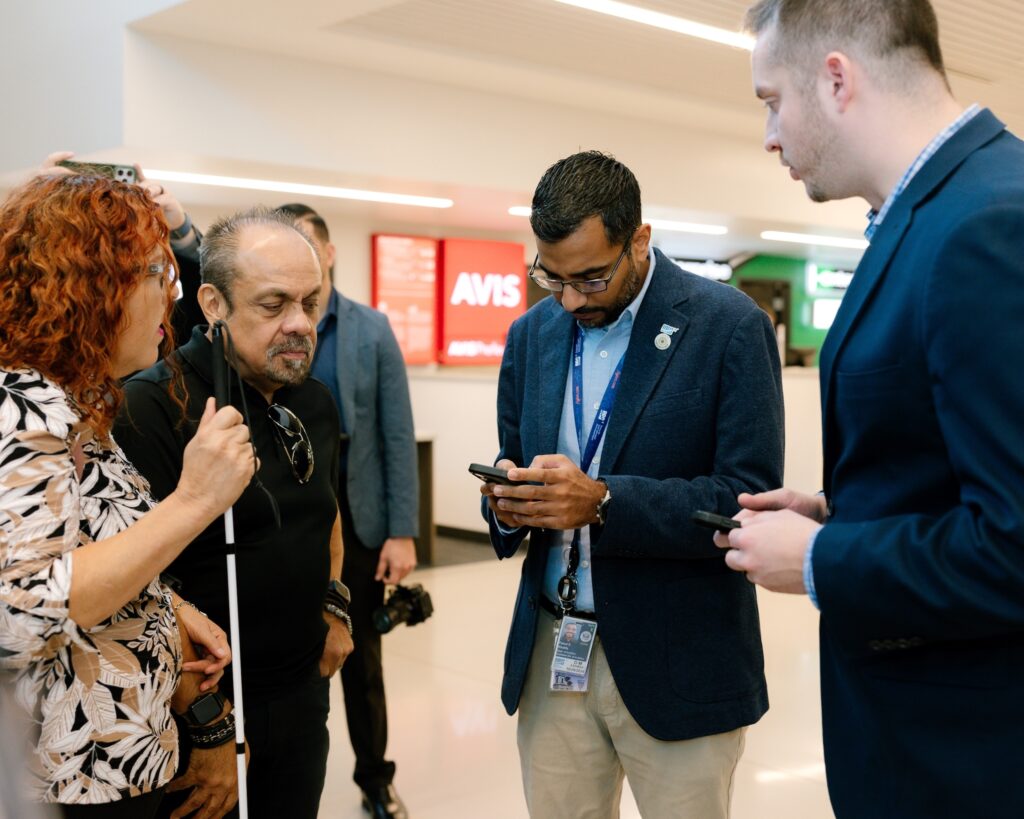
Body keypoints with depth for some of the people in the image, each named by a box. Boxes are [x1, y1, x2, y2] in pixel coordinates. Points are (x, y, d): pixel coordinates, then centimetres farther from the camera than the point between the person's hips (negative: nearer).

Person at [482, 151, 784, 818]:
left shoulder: (730, 325, -10)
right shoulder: (531, 334, 7)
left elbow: (748, 498, -15)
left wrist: (602, 501, -26)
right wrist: (510, 502, -11)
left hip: (676, 668, -4)